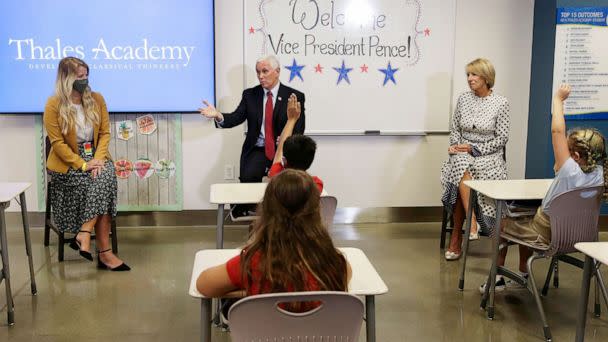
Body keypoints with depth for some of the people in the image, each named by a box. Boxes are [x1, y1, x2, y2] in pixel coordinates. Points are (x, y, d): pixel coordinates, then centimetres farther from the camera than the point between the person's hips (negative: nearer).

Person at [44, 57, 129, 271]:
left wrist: (98, 158, -13)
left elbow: (105, 133, 4)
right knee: (103, 181, -29)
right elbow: (57, 143, -11)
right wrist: (82, 165, -21)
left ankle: (84, 233, -27)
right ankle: (104, 252, -28)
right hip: (67, 164, -4)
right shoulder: (54, 105, -7)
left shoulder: (96, 99, 6)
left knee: (106, 176, -31)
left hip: (95, 156, 4)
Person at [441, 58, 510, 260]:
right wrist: (456, 145, -4)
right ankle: (472, 223, -35)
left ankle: (456, 238, -24)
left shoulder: (501, 103, -3)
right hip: (463, 153, 3)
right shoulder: (463, 99, 9)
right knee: (460, 164, -35)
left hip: (488, 156, -3)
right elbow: (455, 128, 16)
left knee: (459, 179, -32)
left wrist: (474, 149, -12)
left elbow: (502, 139, -4)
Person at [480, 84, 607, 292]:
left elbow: (557, 131, -33)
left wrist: (558, 98, -24)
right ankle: (523, 275, 39)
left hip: (545, 235, -7)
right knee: (525, 220, 33)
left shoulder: (571, 173, -34)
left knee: (501, 222, 17)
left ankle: (498, 278, 24)